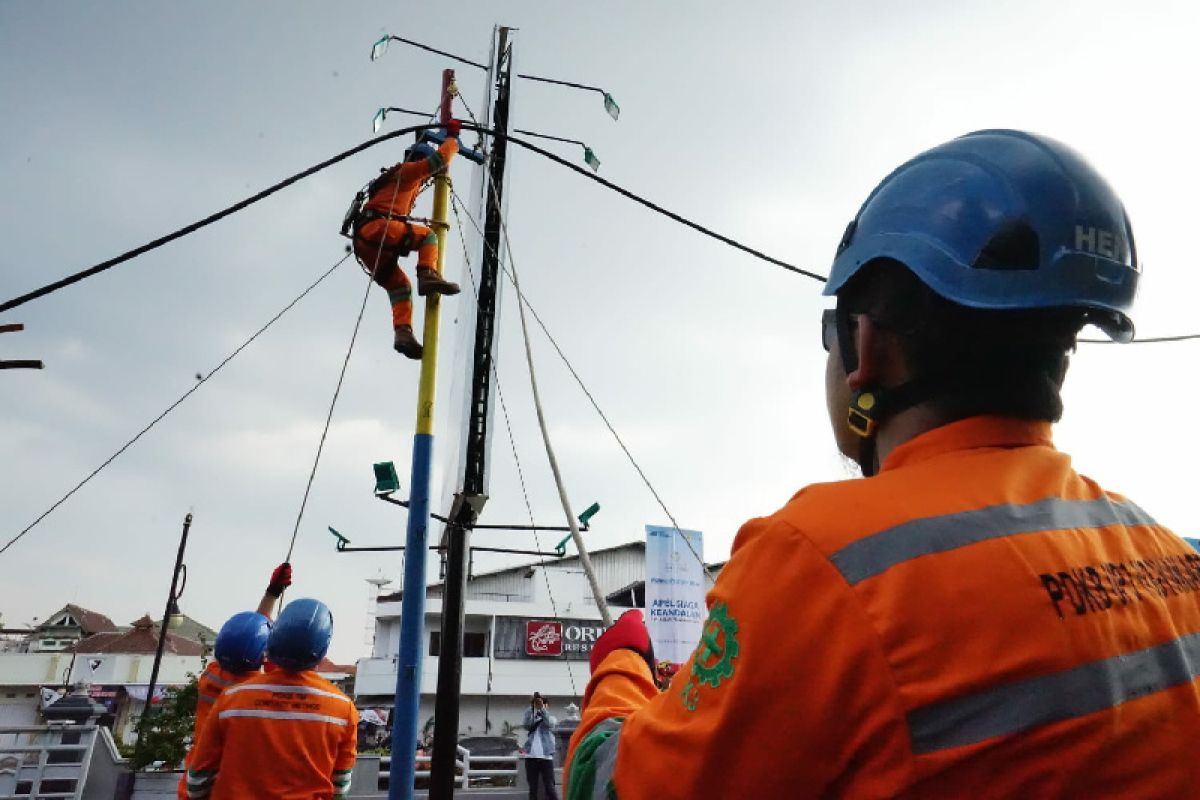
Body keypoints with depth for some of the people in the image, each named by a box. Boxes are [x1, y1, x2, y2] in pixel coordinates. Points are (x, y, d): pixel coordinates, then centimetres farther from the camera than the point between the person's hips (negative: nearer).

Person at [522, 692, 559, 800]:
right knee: (532, 789, 4)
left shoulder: (551, 718, 11)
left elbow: (549, 722, -13)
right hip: (531, 757, 2)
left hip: (546, 757, -2)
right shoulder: (532, 720, 16)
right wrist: (531, 707, -16)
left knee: (549, 789, -6)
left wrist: (542, 707, -25)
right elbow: (525, 725, -8)